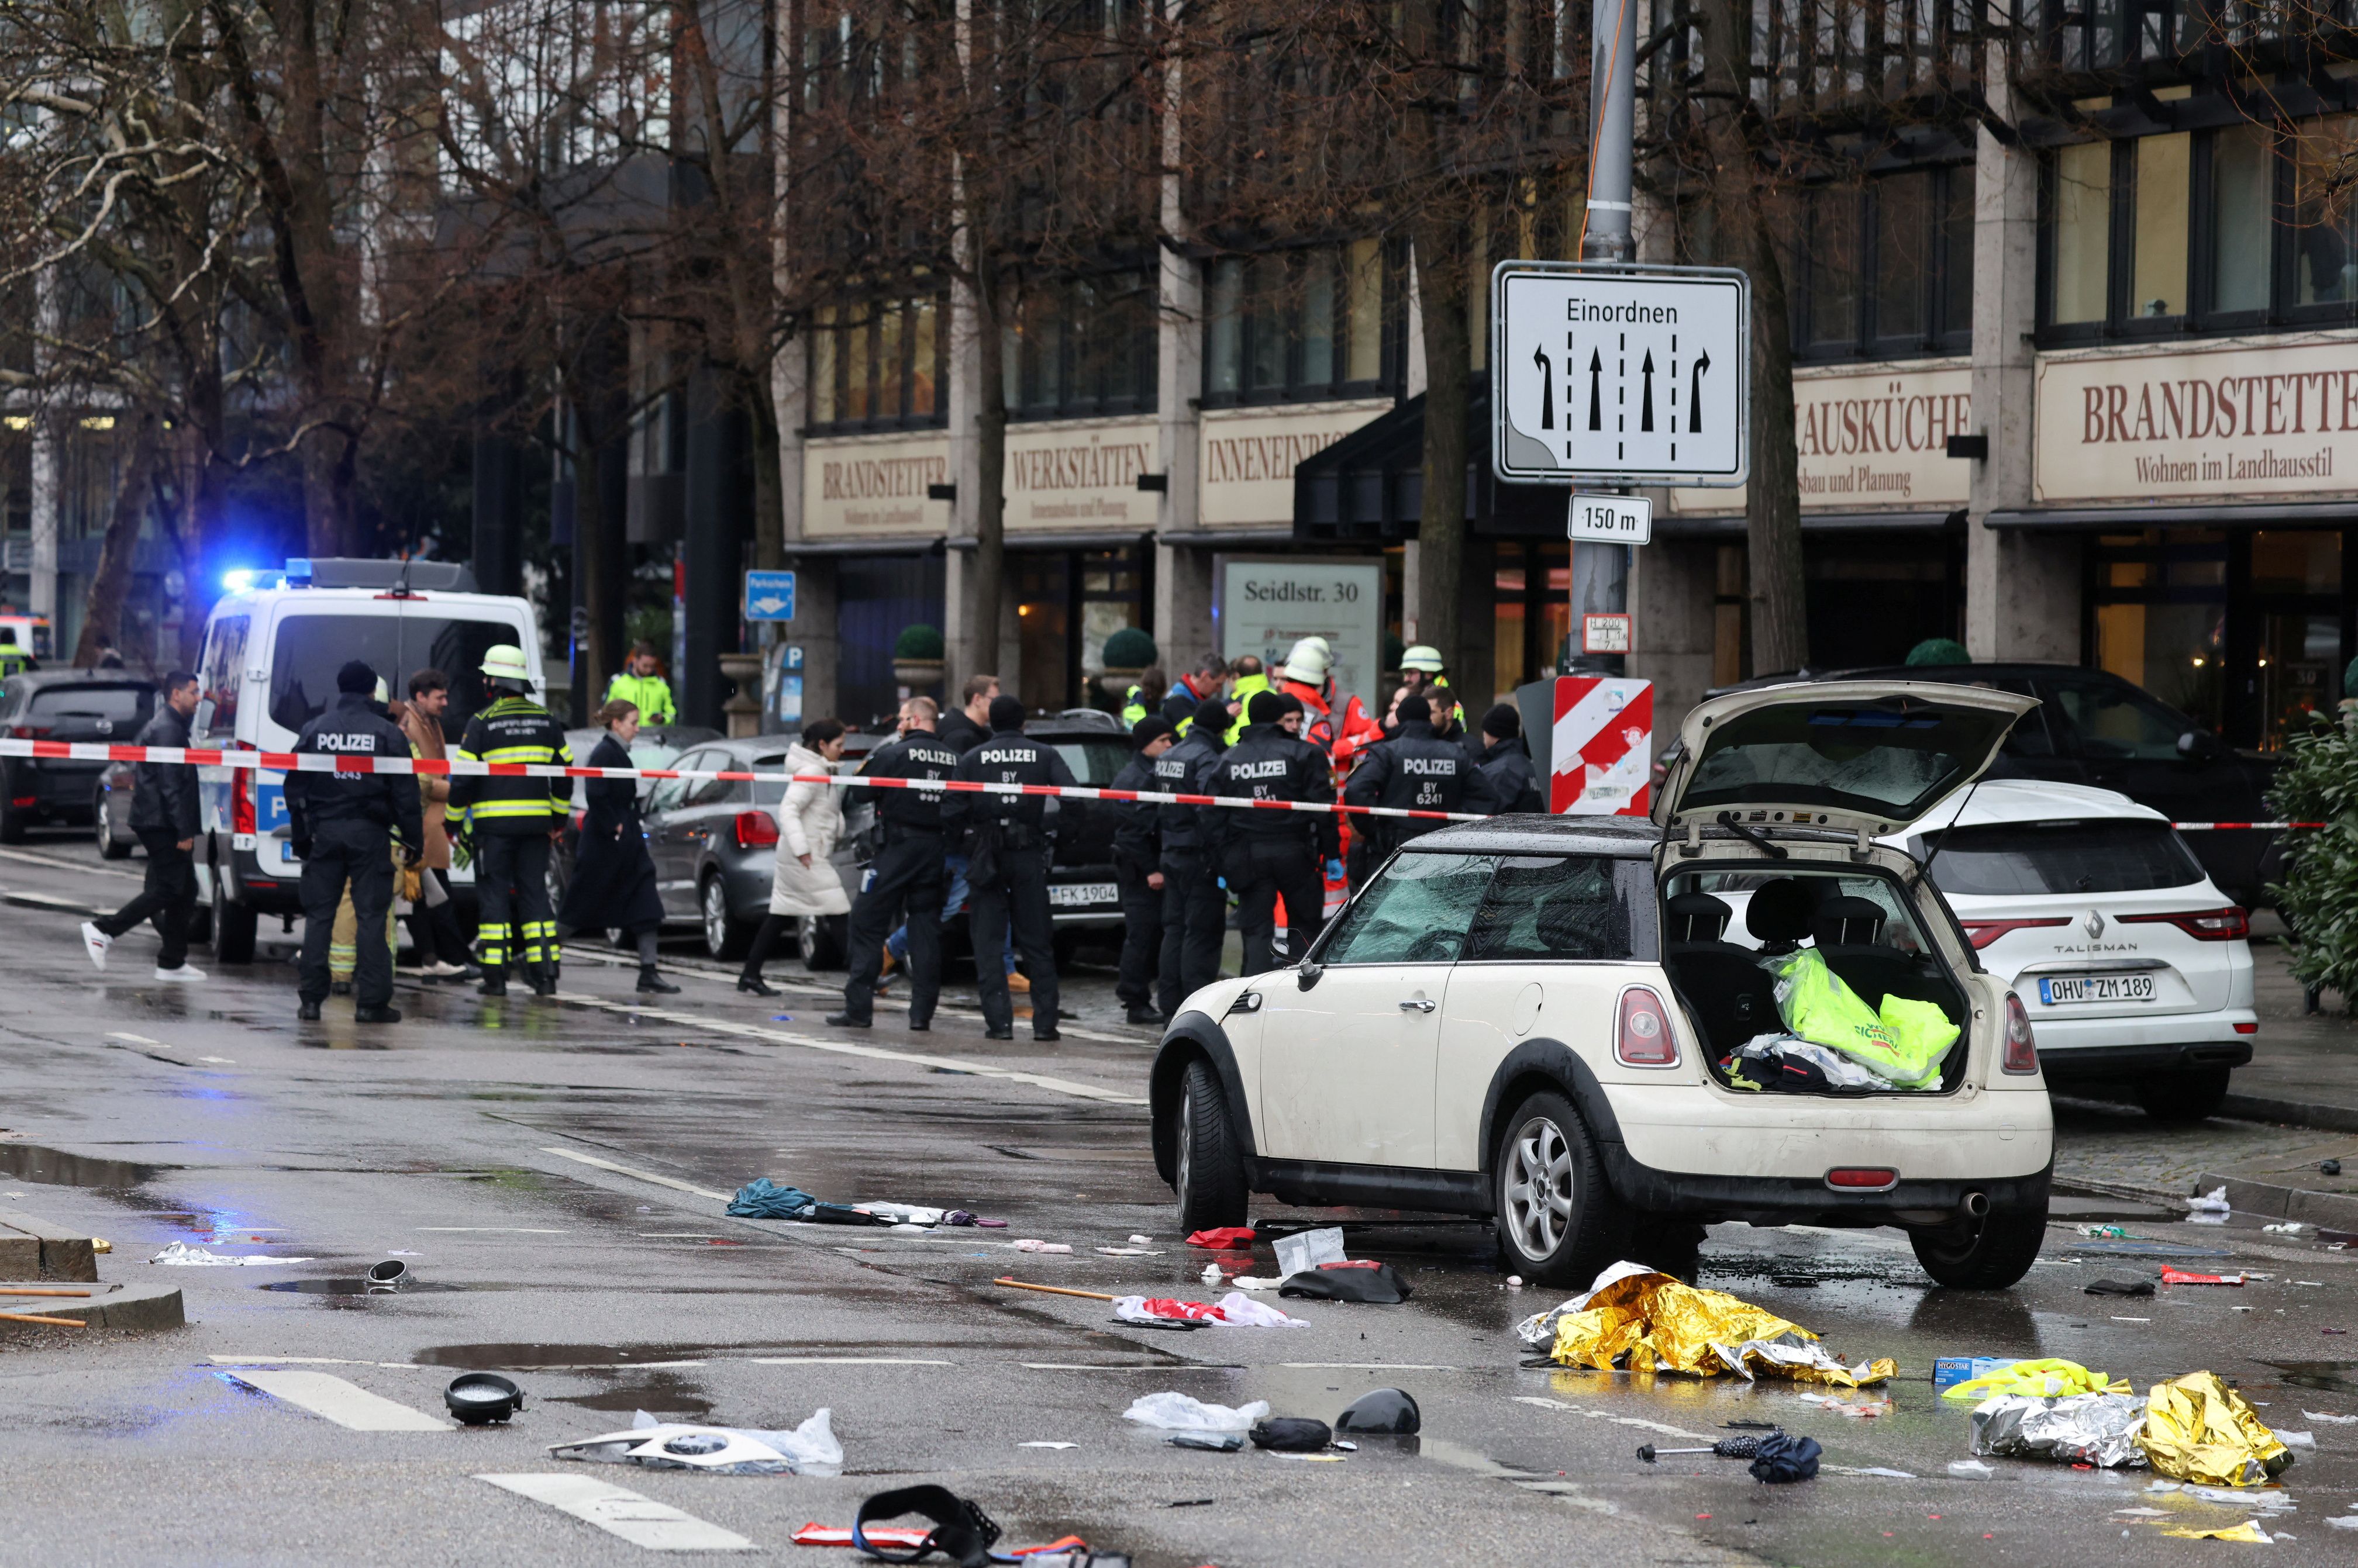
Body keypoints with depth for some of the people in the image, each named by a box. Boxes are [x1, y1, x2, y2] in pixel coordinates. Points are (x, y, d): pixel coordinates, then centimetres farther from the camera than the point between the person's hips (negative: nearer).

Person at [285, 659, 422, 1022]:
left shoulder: (314, 730, 5)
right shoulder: (387, 734, -2)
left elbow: (295, 788, 9)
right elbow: (406, 794, -3)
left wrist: (300, 836, 16)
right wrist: (414, 841, 4)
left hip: (324, 832, 2)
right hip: (370, 834, -2)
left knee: (318, 916, 6)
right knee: (371, 917, -1)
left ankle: (311, 999, 5)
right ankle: (372, 1001, -4)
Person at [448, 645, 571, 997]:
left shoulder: (482, 723, -5)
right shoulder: (547, 721, 8)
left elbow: (464, 778, -5)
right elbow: (564, 772, 12)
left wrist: (455, 821, 6)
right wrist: (559, 817, 23)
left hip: (494, 822, -4)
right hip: (536, 821, 4)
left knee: (494, 893, 1)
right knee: (534, 892, 8)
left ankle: (495, 977, -2)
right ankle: (544, 975, 2)